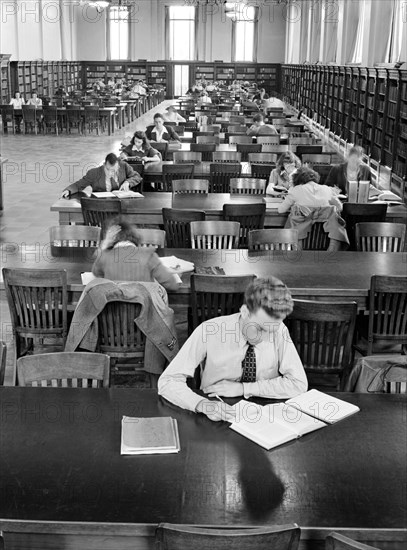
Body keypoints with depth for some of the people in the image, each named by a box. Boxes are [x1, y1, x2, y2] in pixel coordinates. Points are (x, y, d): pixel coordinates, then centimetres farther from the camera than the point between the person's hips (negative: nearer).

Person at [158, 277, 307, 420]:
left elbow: (298, 384, -13)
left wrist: (242, 388, -18)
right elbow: (167, 381, -17)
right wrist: (203, 404, -35)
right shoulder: (209, 331, -17)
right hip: (216, 420, 0)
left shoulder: (278, 331, -11)